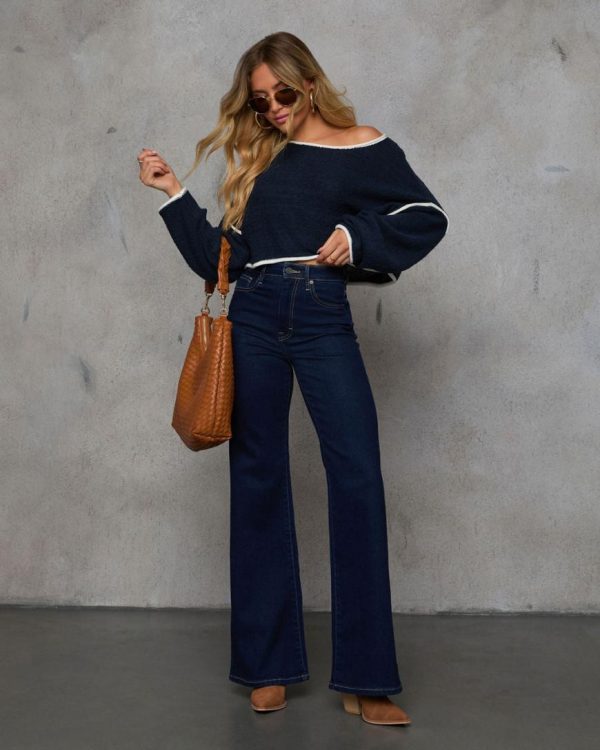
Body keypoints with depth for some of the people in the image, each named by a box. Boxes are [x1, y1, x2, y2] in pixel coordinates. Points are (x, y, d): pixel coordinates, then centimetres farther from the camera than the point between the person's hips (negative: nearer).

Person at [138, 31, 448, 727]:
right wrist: (173, 193, 10)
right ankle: (268, 664, 13)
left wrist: (359, 238, -8)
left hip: (323, 320, -3)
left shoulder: (364, 147, 8)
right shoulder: (258, 160, 17)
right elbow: (219, 259, 14)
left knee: (357, 479, -12)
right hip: (254, 320, 4)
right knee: (258, 480, 3)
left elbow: (428, 218, 5)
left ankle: (364, 680, -6)